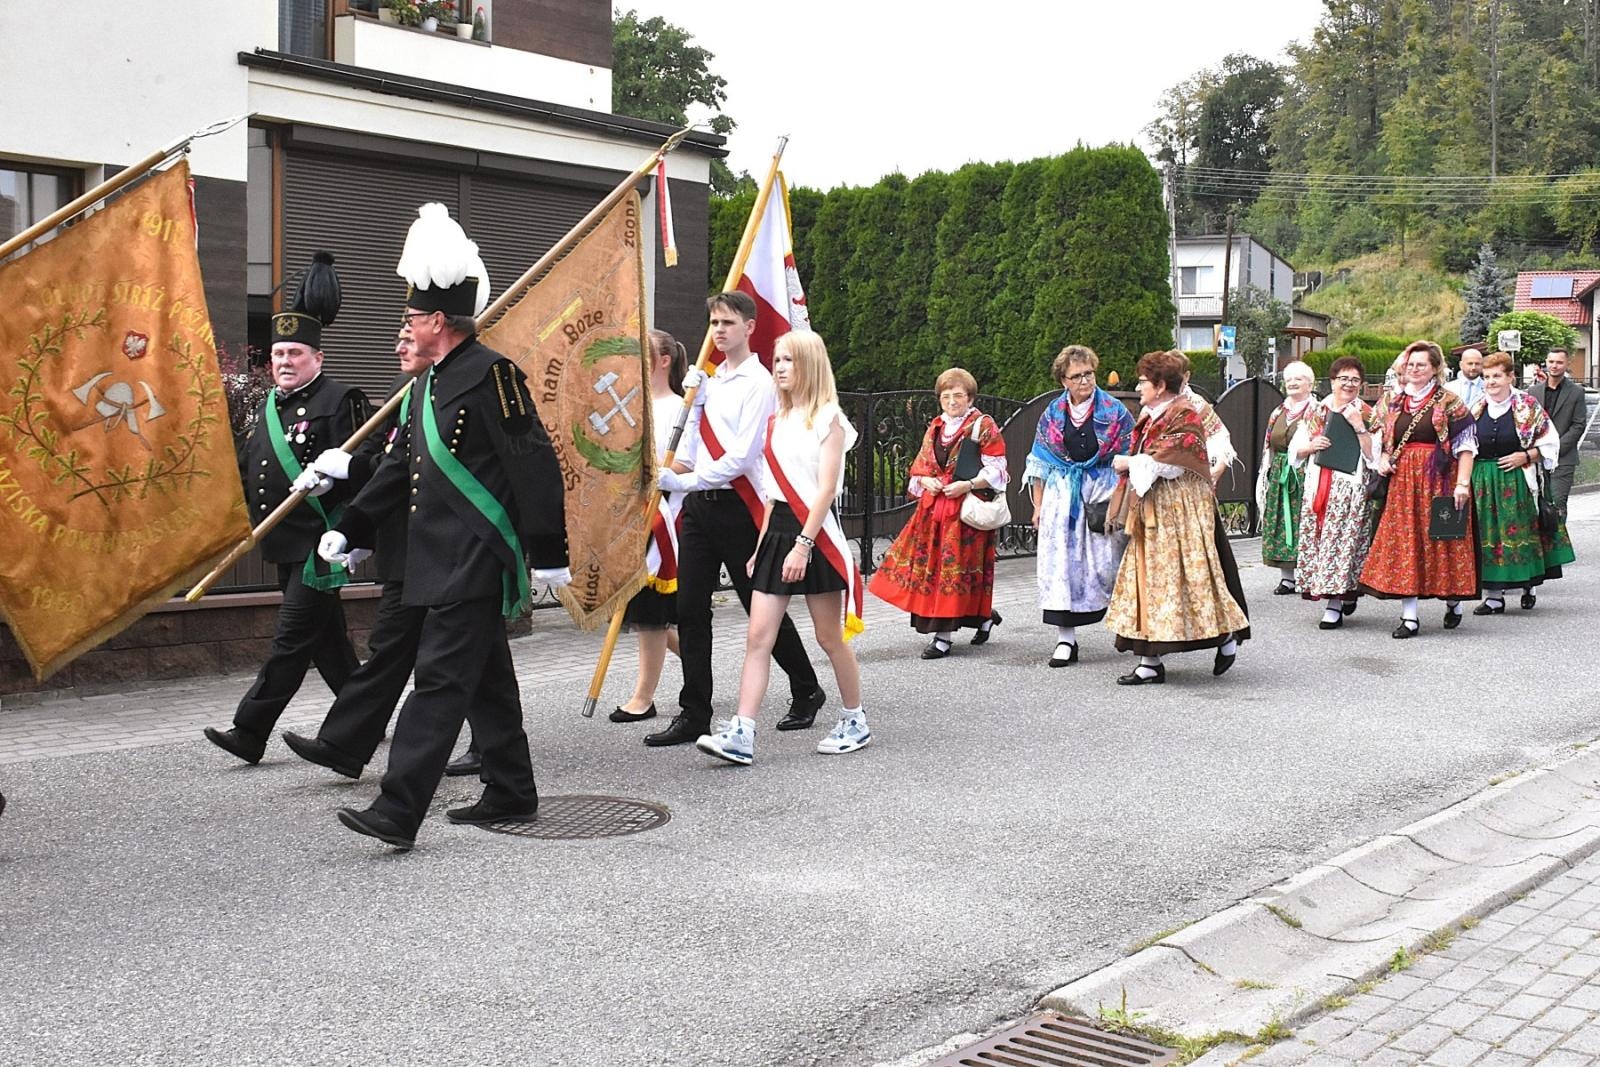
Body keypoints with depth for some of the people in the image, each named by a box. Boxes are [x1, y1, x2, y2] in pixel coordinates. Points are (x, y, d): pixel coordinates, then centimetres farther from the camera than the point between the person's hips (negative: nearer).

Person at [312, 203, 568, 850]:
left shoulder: (491, 373, -13)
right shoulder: (432, 382, 16)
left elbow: (536, 465, -16)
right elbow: (402, 467, 22)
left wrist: (548, 553, -17)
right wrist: (349, 531, 21)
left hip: (476, 561, -10)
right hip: (444, 560, 10)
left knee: (440, 678, -11)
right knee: (485, 680, 15)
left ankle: (397, 813, -12)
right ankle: (511, 795, 26)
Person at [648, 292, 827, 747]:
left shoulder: (758, 382, -8)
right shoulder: (712, 380, 16)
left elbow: (741, 457, -16)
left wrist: (682, 481, -18)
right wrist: (693, 399, 5)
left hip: (736, 505, -7)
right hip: (699, 504, 7)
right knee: (690, 609, 2)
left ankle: (806, 693, 25)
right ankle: (693, 715, 7)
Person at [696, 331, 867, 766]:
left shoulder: (828, 418, -6)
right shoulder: (777, 421, 15)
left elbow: (826, 488, -14)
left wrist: (802, 545, -20)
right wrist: (761, 545, 14)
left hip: (815, 533, -6)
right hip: (777, 532, 7)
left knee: (830, 637, 5)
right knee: (758, 636, -3)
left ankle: (855, 722, 22)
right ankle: (741, 734, -7)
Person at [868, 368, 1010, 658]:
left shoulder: (983, 426, -2)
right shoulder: (935, 428, 16)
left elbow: (995, 470, -6)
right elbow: (919, 467, 19)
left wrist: (967, 485, -18)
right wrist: (927, 482, -3)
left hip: (967, 506, -7)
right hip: (933, 506, 7)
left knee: (954, 566, -8)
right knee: (930, 563, 4)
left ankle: (944, 636, -3)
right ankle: (985, 616, 19)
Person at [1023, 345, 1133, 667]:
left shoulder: (1114, 411, 2)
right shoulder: (1052, 414, 8)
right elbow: (1040, 464, 12)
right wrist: (1038, 506, 8)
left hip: (1104, 492, -2)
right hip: (1062, 494, 2)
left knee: (1107, 562, -6)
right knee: (1060, 561, -2)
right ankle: (1065, 638, 3)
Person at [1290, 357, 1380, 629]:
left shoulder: (1366, 414, 3)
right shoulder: (1316, 411, 13)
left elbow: (1374, 455, -5)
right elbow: (1295, 449, 16)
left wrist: (1359, 427, -14)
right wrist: (1311, 446, -5)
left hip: (1352, 487, -4)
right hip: (1317, 486, 4)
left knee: (1344, 541, -9)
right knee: (1316, 540, 1)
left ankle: (1335, 606, -5)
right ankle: (1341, 597, 15)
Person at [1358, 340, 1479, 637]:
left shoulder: (1448, 401, -2)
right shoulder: (1391, 400, 11)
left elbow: (1465, 444, -7)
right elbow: (1378, 438, 20)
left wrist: (1462, 483, -16)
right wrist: (1381, 459, 0)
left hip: (1439, 480, -3)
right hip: (1402, 481, 4)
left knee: (1442, 540, 3)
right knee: (1404, 543, -1)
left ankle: (1453, 601, 26)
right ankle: (1409, 617, 2)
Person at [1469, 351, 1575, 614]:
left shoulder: (1527, 406, -2)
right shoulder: (1478, 407, 8)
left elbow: (1550, 441, 1)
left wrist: (1525, 457, -12)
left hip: (1517, 481, -3)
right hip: (1483, 481, 3)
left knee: (1521, 532, 0)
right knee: (1488, 535, 1)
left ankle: (1528, 586, 18)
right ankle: (1495, 595, 5)